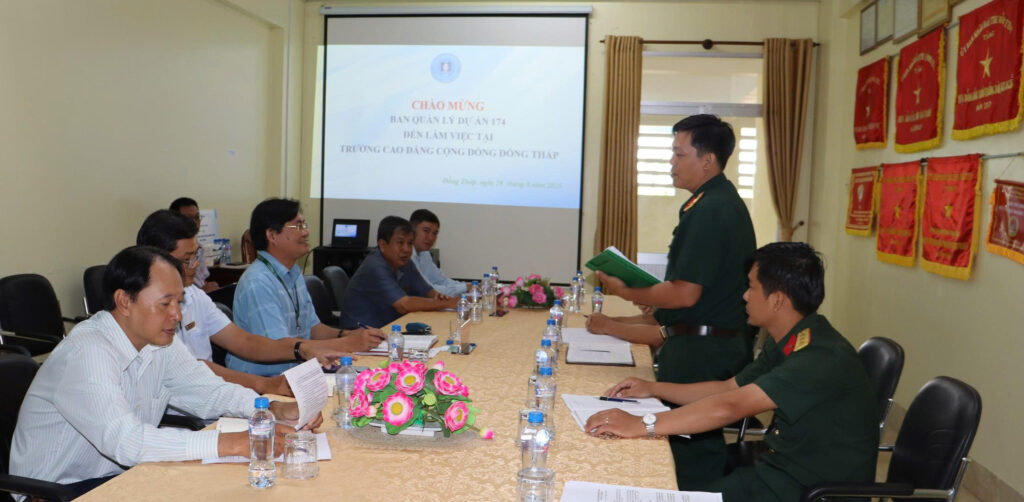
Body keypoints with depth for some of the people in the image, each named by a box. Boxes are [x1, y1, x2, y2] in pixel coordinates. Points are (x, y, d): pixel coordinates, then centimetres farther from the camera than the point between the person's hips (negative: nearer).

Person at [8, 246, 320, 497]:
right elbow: (124, 440, -36)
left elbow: (207, 391, 0)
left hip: (120, 475, 7)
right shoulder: (85, 354, -26)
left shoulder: (160, 342, -1)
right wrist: (231, 443, -41)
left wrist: (275, 409, -19)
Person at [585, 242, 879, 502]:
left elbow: (729, 407, -34)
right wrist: (652, 389, 10)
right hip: (781, 471, 8)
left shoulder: (823, 357, -26)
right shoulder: (787, 343, 5)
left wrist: (642, 425, -34)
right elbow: (729, 388, 15)